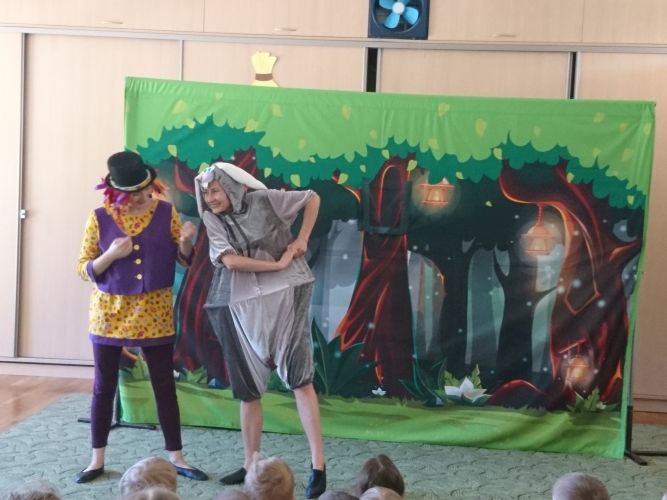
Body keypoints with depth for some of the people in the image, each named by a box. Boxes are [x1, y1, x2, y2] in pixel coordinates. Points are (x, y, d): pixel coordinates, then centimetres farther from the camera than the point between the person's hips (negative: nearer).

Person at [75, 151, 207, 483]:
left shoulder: (166, 212, -3)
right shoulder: (100, 218, -5)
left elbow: (184, 260, 3)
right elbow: (84, 269, -3)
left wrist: (185, 241, -19)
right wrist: (110, 255, -21)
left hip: (155, 312, 1)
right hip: (110, 311, 0)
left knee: (164, 384, 6)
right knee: (103, 387, 8)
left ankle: (176, 457, 19)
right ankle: (97, 459, 24)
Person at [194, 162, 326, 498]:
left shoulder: (264, 200, -2)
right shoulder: (213, 221, 4)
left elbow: (312, 198, 8)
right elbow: (229, 260, -11)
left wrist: (302, 239, -2)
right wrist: (277, 265, -13)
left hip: (283, 295, -4)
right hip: (241, 307, 4)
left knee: (299, 378, -8)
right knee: (247, 389, 10)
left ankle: (318, 467, -6)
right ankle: (250, 465, 24)